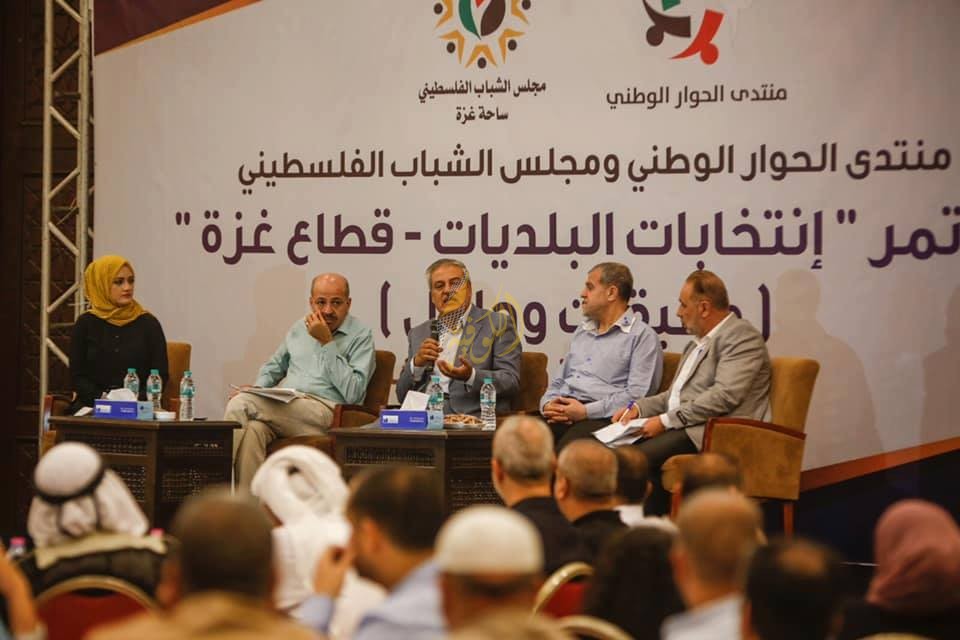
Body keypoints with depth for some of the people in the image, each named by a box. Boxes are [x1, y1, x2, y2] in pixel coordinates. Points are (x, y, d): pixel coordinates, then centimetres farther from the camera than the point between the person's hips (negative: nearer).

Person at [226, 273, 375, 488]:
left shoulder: (360, 336, 3)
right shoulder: (299, 329, 23)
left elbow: (353, 393, -10)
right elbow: (273, 367, 35)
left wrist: (327, 343, -8)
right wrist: (256, 390, 11)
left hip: (323, 410, -5)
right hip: (284, 408, 6)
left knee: (239, 405, -26)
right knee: (253, 428, -32)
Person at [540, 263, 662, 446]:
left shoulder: (642, 336, 3)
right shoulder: (582, 332, 28)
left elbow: (637, 395, -8)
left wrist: (586, 411, -15)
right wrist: (548, 404, 5)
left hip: (601, 417, -6)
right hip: (561, 414, 6)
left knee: (566, 449, -38)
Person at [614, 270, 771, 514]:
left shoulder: (742, 337, -5)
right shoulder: (698, 343, 26)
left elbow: (725, 396, -17)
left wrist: (667, 420, -17)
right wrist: (639, 407, 10)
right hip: (679, 429, 9)